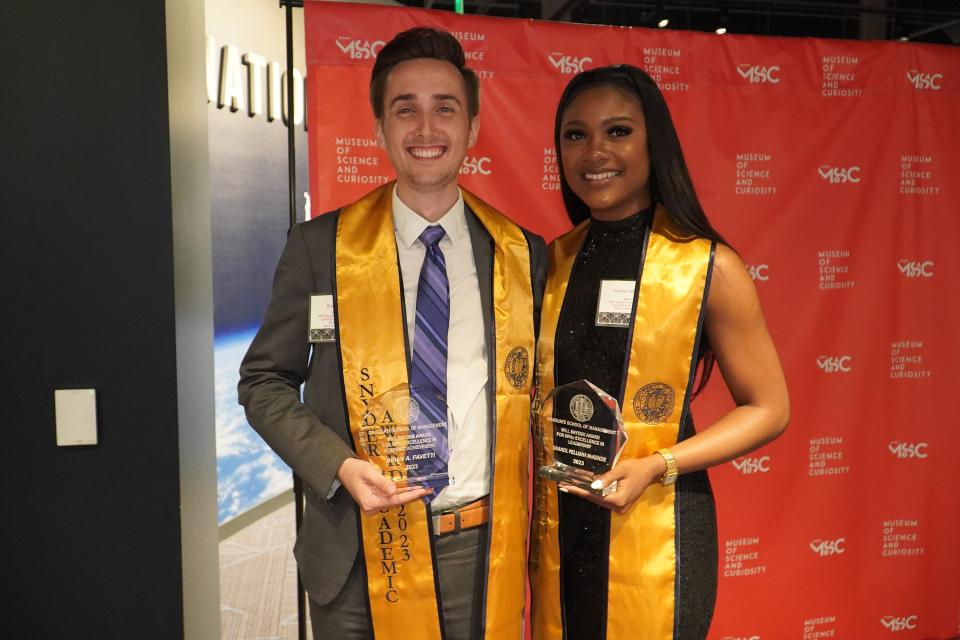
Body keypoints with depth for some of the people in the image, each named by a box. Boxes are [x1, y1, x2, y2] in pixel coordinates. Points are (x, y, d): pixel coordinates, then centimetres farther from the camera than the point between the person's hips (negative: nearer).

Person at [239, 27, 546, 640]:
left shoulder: (525, 255, 1)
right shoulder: (320, 247, -3)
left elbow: (540, 388, 10)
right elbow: (264, 381, 2)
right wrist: (337, 465, -14)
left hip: (483, 549, 2)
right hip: (361, 555, -1)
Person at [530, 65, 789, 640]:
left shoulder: (710, 267, -10)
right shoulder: (552, 262, 1)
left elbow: (769, 409, -4)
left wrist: (656, 467, -17)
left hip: (655, 534, -3)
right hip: (559, 533, 4)